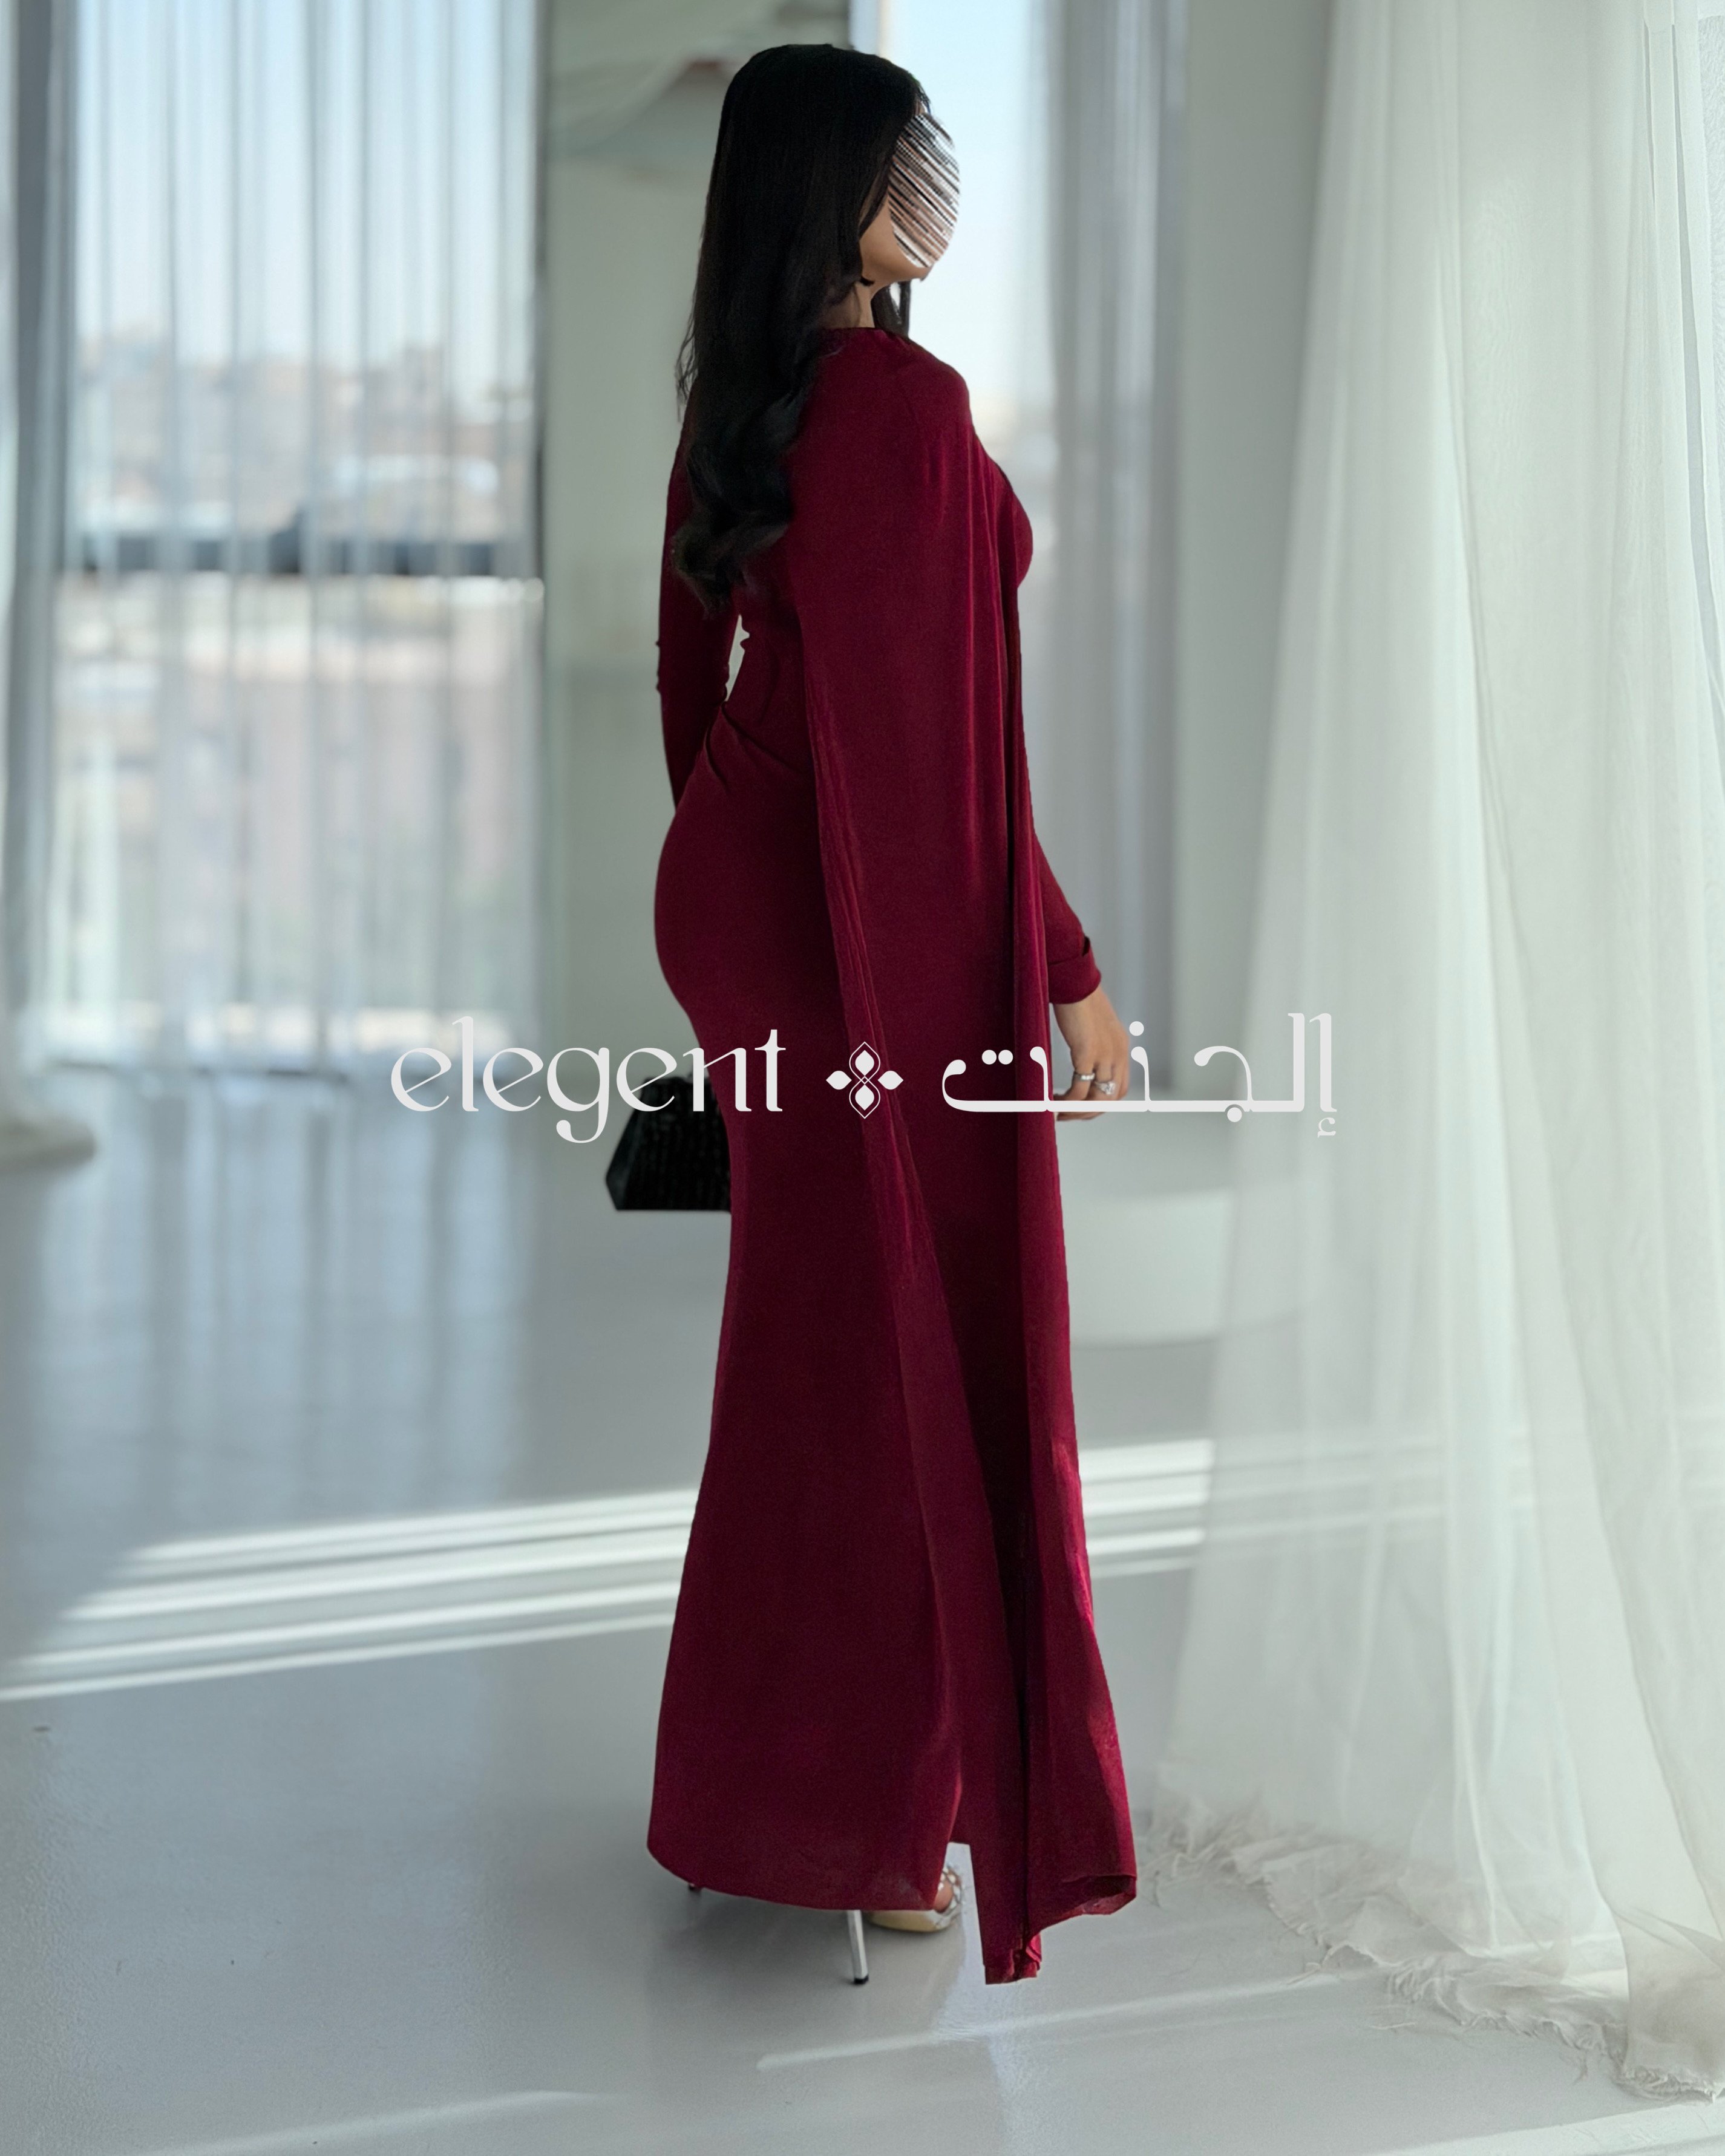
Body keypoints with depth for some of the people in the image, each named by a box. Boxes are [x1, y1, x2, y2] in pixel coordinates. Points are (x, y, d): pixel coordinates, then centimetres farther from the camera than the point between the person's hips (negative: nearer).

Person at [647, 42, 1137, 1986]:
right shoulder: (908, 408, -21)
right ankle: (867, 1820, 13)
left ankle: (757, 1781, 31)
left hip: (741, 889, 9)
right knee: (911, 1351, 2)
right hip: (891, 927, -9)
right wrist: (1070, 972, -17)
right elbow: (936, 729, -22)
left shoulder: (739, 400, 7)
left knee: (808, 1329, 19)